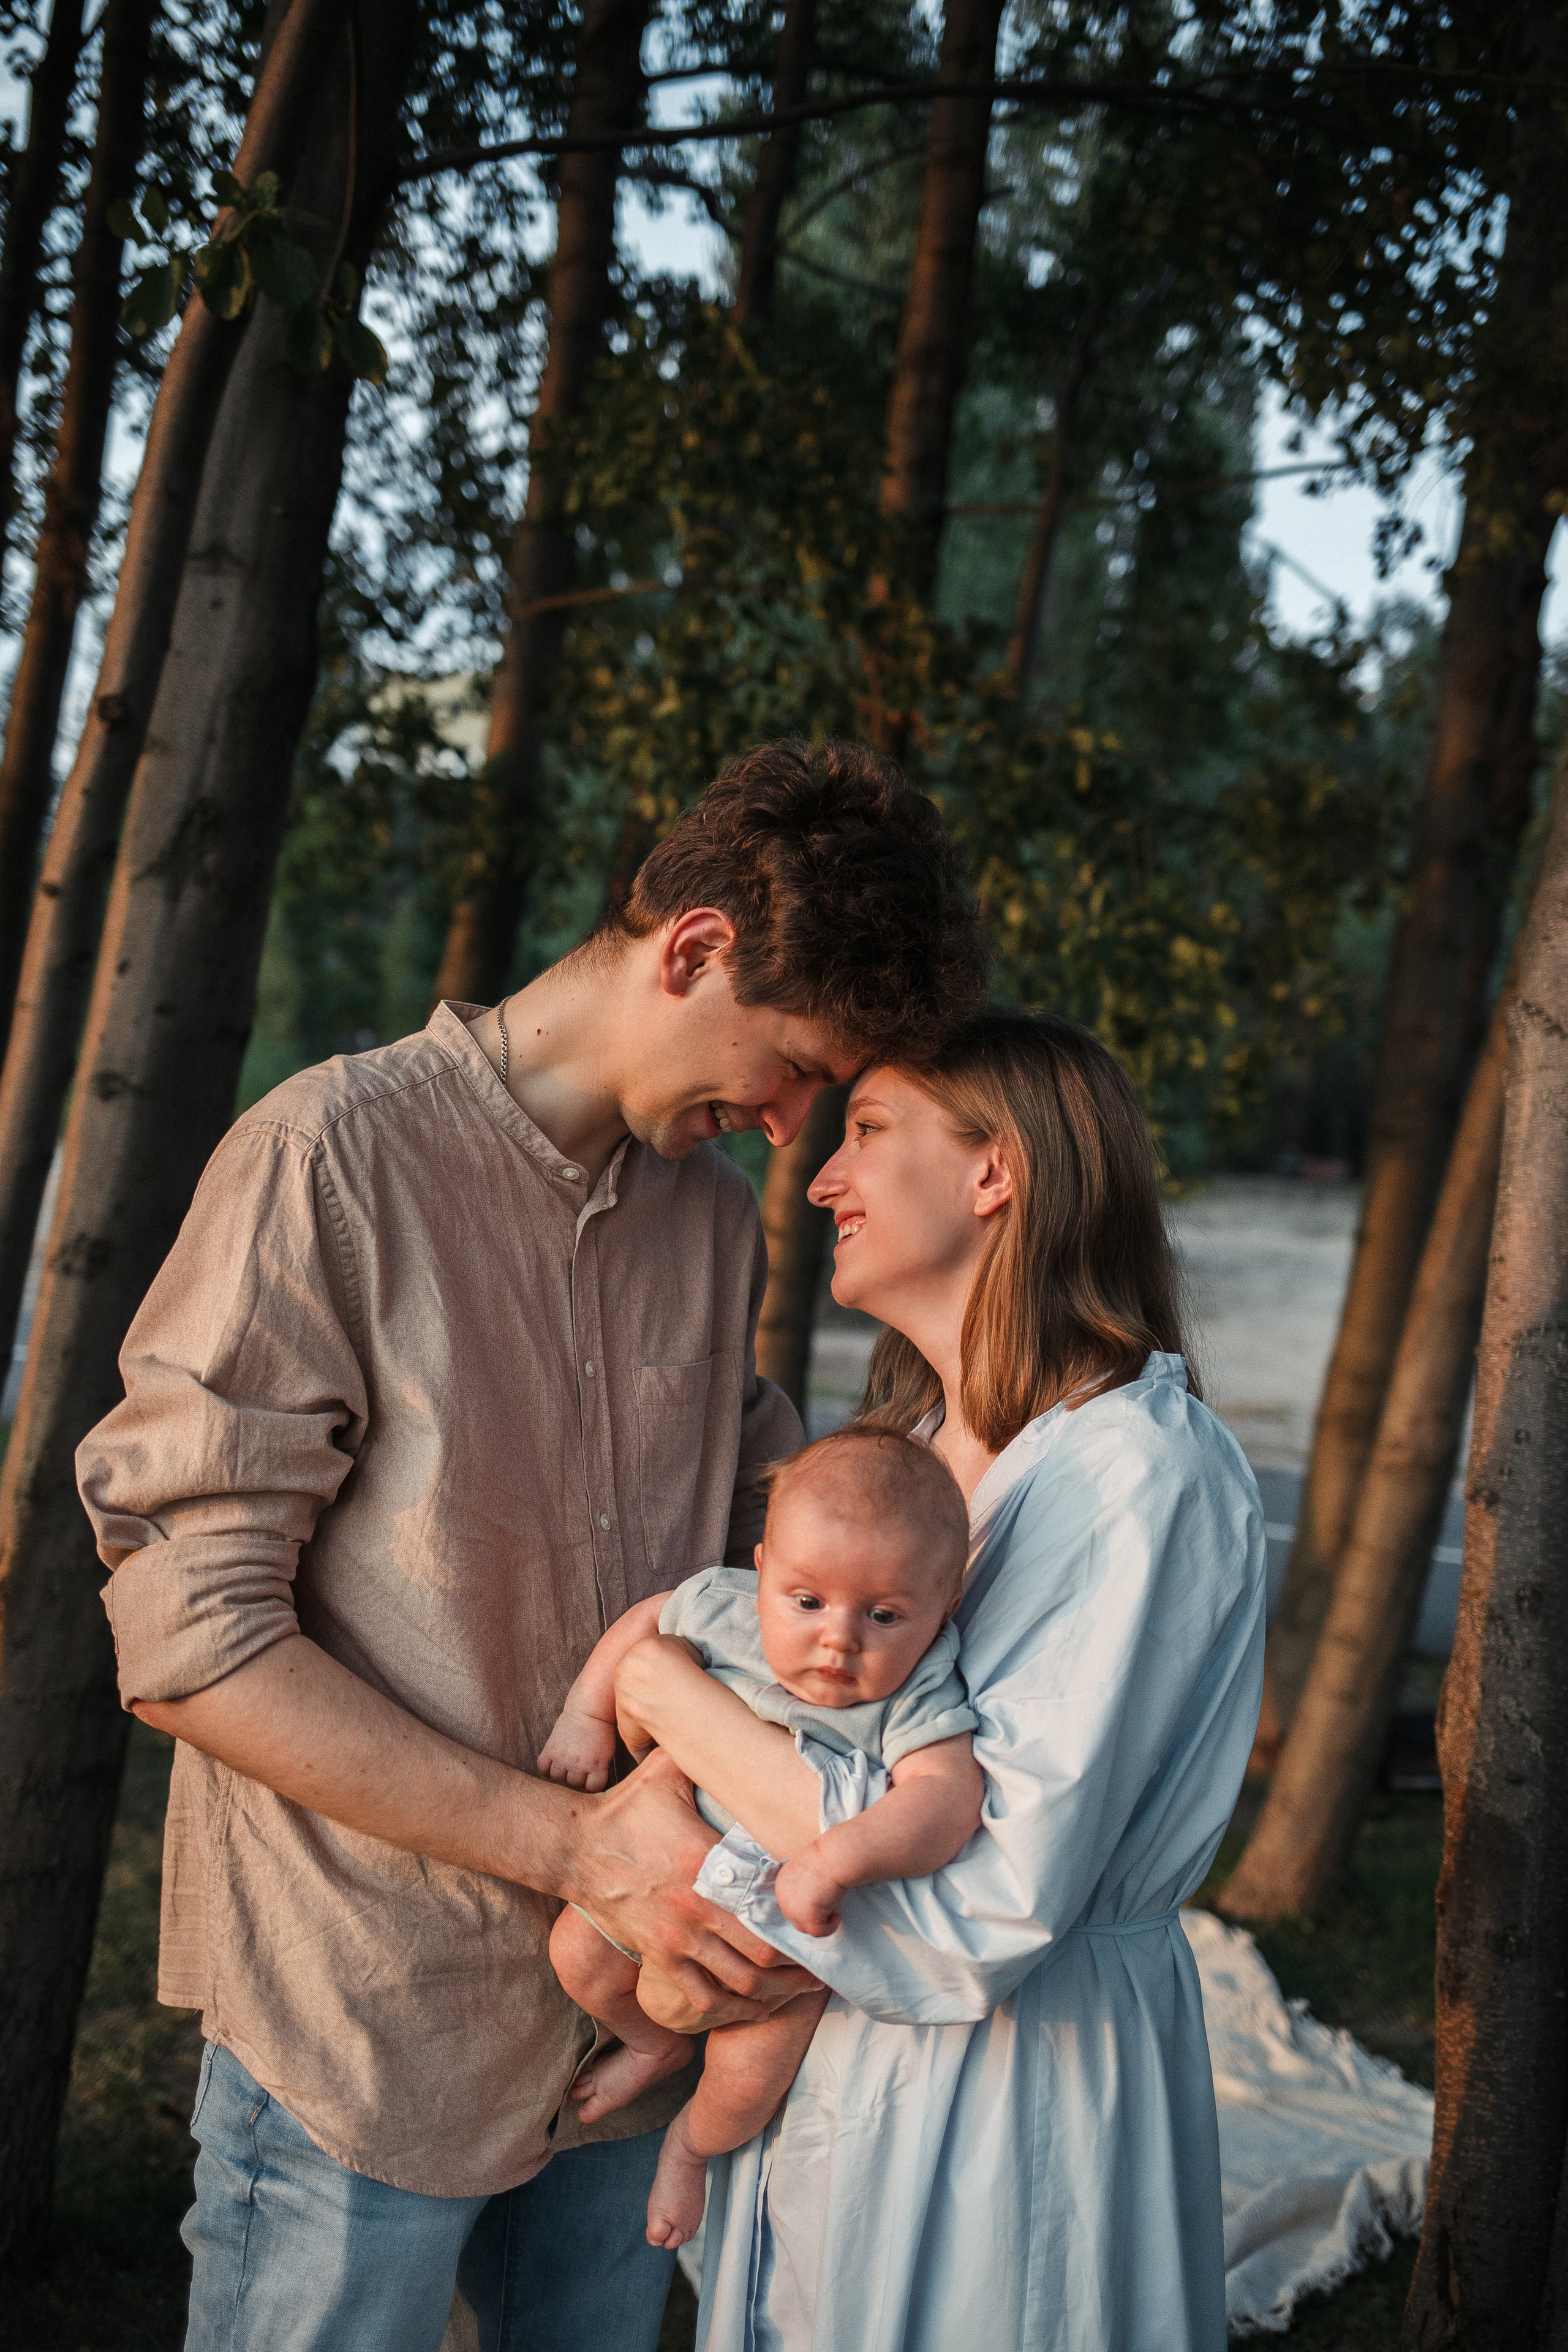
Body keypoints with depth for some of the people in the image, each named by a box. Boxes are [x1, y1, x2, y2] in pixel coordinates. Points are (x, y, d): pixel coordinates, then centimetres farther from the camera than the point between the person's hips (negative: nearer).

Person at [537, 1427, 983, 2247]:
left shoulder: (917, 1706, -33)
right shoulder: (723, 1605, -22)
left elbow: (947, 1798, -50)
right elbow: (648, 1622, -1)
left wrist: (836, 1857, -61)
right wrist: (586, 1717, -5)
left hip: (797, 1929, -3)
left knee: (745, 2079, -6)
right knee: (578, 1953, 1)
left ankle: (691, 2143, 32)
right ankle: (657, 2046, 35)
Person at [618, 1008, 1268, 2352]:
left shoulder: (1144, 1475, -22)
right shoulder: (911, 1438, 5)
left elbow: (987, 1902, -28)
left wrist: (669, 1694, -22)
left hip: (1011, 2092, -7)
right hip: (810, 2055, 7)